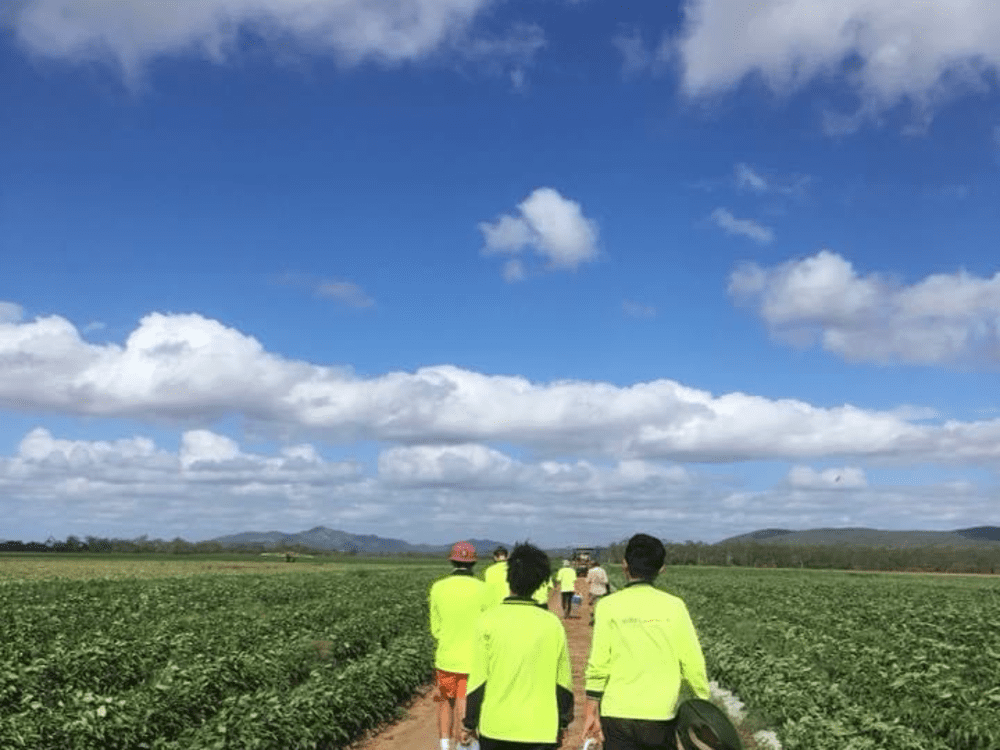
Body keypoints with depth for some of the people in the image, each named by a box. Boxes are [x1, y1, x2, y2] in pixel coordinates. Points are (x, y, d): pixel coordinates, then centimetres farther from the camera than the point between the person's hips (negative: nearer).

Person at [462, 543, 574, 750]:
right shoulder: (552, 624, -3)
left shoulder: (489, 621, -9)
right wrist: (561, 725, 16)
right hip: (541, 731, 1)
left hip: (495, 727, 0)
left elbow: (478, 679, -7)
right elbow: (563, 682, 3)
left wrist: (470, 725, 4)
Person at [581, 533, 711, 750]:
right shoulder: (674, 606, -2)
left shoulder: (608, 606, -5)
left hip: (617, 715, -1)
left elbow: (598, 664, -6)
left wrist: (591, 711, 1)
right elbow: (692, 664, -1)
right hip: (661, 715, 1)